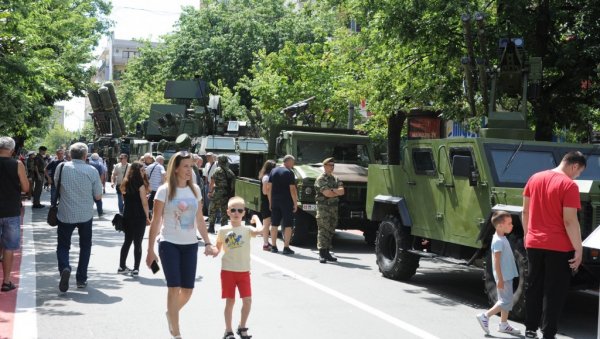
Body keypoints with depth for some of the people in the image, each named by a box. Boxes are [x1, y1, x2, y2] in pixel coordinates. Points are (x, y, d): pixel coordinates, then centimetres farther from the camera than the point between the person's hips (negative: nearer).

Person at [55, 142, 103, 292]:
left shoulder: (61, 167, -6)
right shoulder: (92, 171, -9)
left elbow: (57, 188, 8)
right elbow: (98, 196, -3)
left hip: (65, 214, 0)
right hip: (85, 215, 0)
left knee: (63, 245, 12)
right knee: (85, 246, 17)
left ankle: (64, 268, -16)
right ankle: (81, 279, 18)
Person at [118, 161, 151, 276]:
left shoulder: (126, 183, 9)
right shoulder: (140, 183, -12)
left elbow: (126, 200, 14)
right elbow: (144, 202, -12)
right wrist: (147, 217, -5)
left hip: (127, 217, 7)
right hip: (139, 217, -7)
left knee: (127, 241, 16)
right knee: (137, 243, -1)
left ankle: (122, 267, 19)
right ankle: (136, 269, -1)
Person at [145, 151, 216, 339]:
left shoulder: (195, 189, 5)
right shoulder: (164, 190, -7)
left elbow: (200, 220, 10)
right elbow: (155, 222, -5)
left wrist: (207, 243, 4)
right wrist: (150, 249, -6)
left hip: (190, 244, 4)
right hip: (169, 244, -4)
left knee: (187, 290, 5)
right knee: (174, 287, -7)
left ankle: (171, 313, 37)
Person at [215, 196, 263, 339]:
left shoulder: (247, 230, -4)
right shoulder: (223, 230, -1)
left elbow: (260, 230, -24)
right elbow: (218, 247, 7)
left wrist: (256, 218, -9)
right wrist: (214, 251, -14)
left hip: (244, 271, 1)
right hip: (228, 270, -1)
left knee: (247, 300, 1)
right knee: (230, 301, 4)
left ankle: (242, 327, 21)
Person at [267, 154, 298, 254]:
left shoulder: (273, 171, 8)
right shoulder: (289, 173, -9)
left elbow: (269, 188, 9)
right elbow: (292, 189, -13)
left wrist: (270, 201, 14)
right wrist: (295, 203, -8)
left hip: (275, 201, 6)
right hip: (286, 202, -6)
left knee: (274, 224, 11)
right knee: (288, 225, 1)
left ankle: (273, 246, 15)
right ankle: (286, 247, -1)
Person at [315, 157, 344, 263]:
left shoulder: (335, 179, 16)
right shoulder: (321, 179, -7)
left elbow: (342, 191, 1)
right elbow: (327, 194, -18)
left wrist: (332, 190, -15)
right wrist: (337, 192, -2)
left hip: (334, 207, 7)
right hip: (323, 207, -7)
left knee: (330, 231, 9)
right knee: (323, 230, -9)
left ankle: (327, 252, 15)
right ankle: (322, 254, -10)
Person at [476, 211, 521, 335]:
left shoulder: (502, 238, 11)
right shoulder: (498, 241, -20)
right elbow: (497, 262, -22)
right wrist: (500, 279, -23)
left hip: (507, 276, 10)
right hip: (503, 277, -10)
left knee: (507, 301, 14)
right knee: (505, 301, -6)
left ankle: (503, 324, 21)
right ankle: (485, 316, 0)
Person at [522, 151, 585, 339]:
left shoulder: (535, 178, 5)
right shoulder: (569, 185, -14)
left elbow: (525, 211, 10)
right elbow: (569, 221, -18)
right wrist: (578, 249, -13)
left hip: (534, 244, 6)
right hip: (559, 247, -6)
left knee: (534, 288, 15)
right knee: (554, 292, 4)